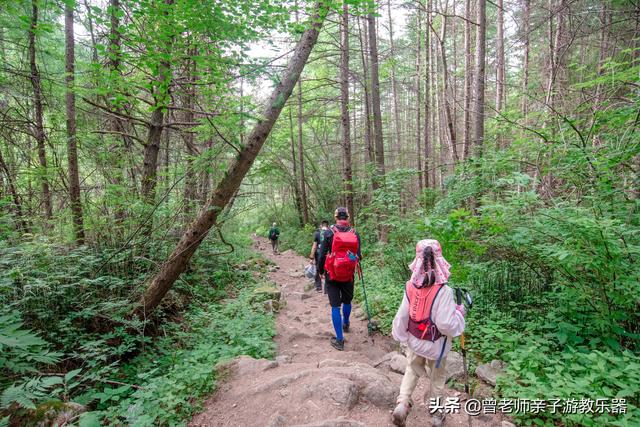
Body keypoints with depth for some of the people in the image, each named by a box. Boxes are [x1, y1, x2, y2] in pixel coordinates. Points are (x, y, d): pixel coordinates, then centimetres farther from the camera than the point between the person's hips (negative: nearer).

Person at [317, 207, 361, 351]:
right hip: (348, 274, 3)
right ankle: (345, 324, 48)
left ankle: (339, 339, 7)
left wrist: (320, 271, 7)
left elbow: (322, 254, -8)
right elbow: (358, 256, -2)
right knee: (347, 301, 24)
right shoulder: (355, 234, -5)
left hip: (332, 274, -2)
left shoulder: (329, 233, -11)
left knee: (335, 306, 4)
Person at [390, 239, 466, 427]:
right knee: (437, 378, 22)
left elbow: (402, 316, -7)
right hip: (436, 345, -2)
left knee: (412, 370, 26)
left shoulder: (410, 287, -14)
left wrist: (399, 335, 10)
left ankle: (402, 404, 13)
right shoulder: (443, 291, -25)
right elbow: (445, 324, -26)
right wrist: (459, 312, -8)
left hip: (414, 341, 3)